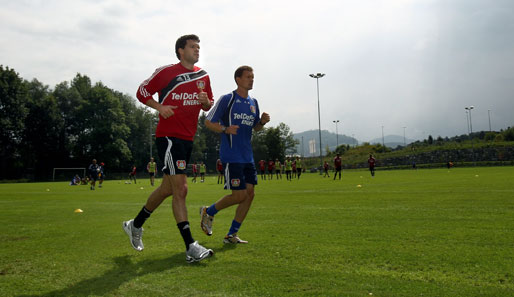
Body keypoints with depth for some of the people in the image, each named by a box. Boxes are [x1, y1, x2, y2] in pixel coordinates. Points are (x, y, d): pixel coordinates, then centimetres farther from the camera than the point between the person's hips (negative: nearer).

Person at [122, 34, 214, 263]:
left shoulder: (203, 76, 13)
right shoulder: (166, 72, -4)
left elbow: (209, 104, 21)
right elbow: (142, 92, 3)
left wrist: (206, 102, -2)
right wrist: (159, 107, -13)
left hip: (187, 138, 8)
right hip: (169, 136, -8)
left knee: (168, 188, 15)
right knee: (180, 188, -13)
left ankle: (135, 225, 36)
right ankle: (191, 248, -11)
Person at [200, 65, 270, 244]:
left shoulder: (253, 103, 14)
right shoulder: (227, 99, -5)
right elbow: (208, 122, -4)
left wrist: (262, 122, 2)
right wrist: (226, 129, -21)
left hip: (248, 157, 7)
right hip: (231, 157, -7)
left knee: (250, 194, 3)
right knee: (239, 195, -8)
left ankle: (231, 235, 14)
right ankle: (208, 212, 18)